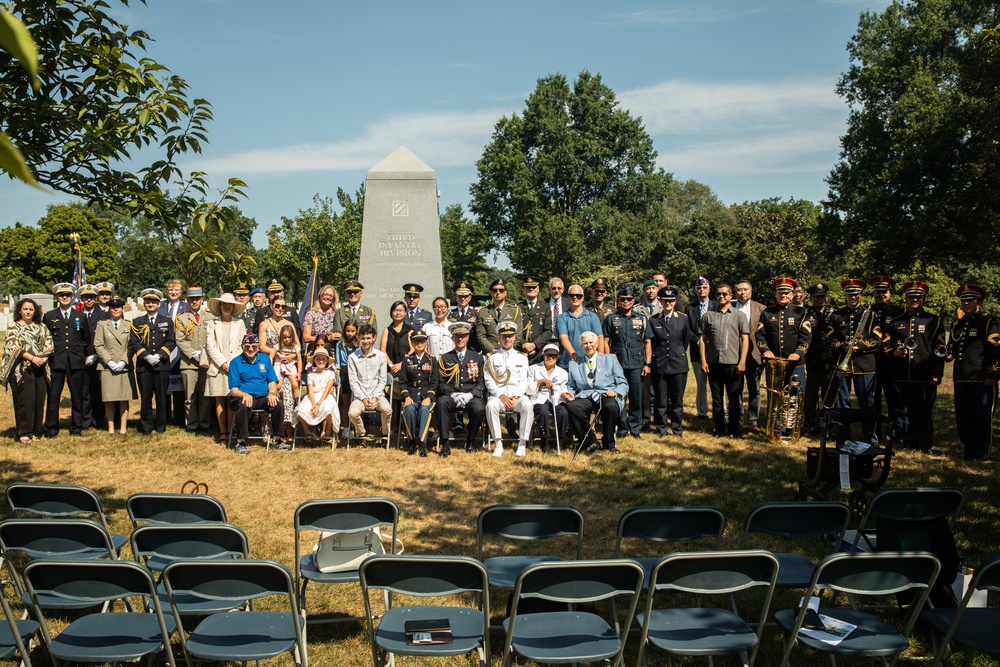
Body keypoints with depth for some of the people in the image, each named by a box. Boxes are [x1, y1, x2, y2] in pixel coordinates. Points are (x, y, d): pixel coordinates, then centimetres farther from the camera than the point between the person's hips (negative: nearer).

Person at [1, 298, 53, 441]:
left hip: (40, 370, 4)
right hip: (22, 370, -4)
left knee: (39, 400, 1)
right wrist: (32, 357, -16)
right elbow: (13, 347, -7)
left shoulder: (42, 327, 15)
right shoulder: (13, 328, 4)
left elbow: (49, 346, 9)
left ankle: (36, 430, 9)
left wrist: (42, 359, -9)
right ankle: (24, 432, -2)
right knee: (25, 400, -9)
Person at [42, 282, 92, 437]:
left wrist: (81, 354, 10)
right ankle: (51, 428, 6)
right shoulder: (49, 317, 9)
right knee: (53, 396, -2)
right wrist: (49, 354, 2)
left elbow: (86, 339, 18)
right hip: (56, 362, -1)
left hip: (76, 362, 1)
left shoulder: (80, 316, 12)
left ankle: (76, 427, 13)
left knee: (77, 396, 4)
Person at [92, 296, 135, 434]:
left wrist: (123, 362, -8)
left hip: (125, 368, 1)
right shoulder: (102, 325, 8)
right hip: (107, 367, -1)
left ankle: (123, 428, 5)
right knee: (109, 399, -2)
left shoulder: (128, 326, 11)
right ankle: (110, 427, 4)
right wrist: (109, 361, -9)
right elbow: (98, 345, 1)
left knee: (124, 399, 1)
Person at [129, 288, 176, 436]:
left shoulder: (167, 321, 12)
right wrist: (146, 356, -12)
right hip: (143, 366, 0)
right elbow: (134, 343, 2)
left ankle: (161, 426, 10)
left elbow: (171, 342, 4)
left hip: (162, 365, 0)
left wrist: (159, 356, -10)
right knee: (145, 397, 1)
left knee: (161, 397, 2)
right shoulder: (137, 322, 11)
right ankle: (146, 427, 7)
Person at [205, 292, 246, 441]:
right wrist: (223, 363, -9)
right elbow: (210, 346, 1)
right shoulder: (212, 323, 8)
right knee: (219, 400, 0)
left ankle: (230, 431, -1)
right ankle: (222, 431, 3)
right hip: (217, 367, 0)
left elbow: (242, 345, 7)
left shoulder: (239, 323, 10)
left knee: (231, 400, -3)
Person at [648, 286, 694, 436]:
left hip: (678, 365, 0)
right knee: (660, 400, 5)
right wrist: (648, 364, -2)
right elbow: (649, 343, 2)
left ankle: (677, 428, 17)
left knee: (677, 399, 6)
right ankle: (662, 428, 15)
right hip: (659, 366, 0)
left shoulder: (684, 319, 4)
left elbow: (687, 339, 13)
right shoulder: (653, 320, 4)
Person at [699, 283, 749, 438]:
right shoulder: (708, 316, 9)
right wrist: (703, 361, -1)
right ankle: (720, 429, 16)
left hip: (733, 363, -2)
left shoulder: (739, 315, 6)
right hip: (713, 363, 2)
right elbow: (702, 339, 7)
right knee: (717, 399, 8)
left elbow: (745, 339, 1)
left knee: (734, 399, 3)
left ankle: (734, 430, 12)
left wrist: (742, 362, -7)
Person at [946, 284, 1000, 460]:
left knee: (982, 417, -1)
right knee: (963, 417, 7)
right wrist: (949, 355, 5)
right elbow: (952, 346, 29)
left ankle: (981, 452, 6)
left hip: (982, 379, -6)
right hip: (961, 379, 6)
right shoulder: (957, 324, 19)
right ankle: (969, 449, 17)